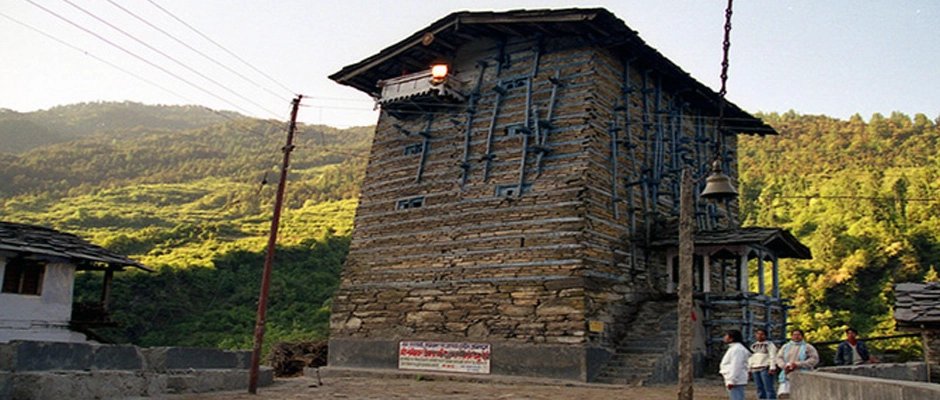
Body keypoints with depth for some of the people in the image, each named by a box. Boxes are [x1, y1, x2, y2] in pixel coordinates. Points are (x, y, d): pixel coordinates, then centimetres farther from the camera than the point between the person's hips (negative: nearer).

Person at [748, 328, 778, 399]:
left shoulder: (769, 344, -1)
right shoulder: (753, 346, 19)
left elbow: (773, 356, -9)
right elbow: (751, 358, 22)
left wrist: (772, 368, -18)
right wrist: (749, 369, 16)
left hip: (766, 369, -6)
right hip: (755, 369, 6)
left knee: (768, 388, -11)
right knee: (760, 388, 5)